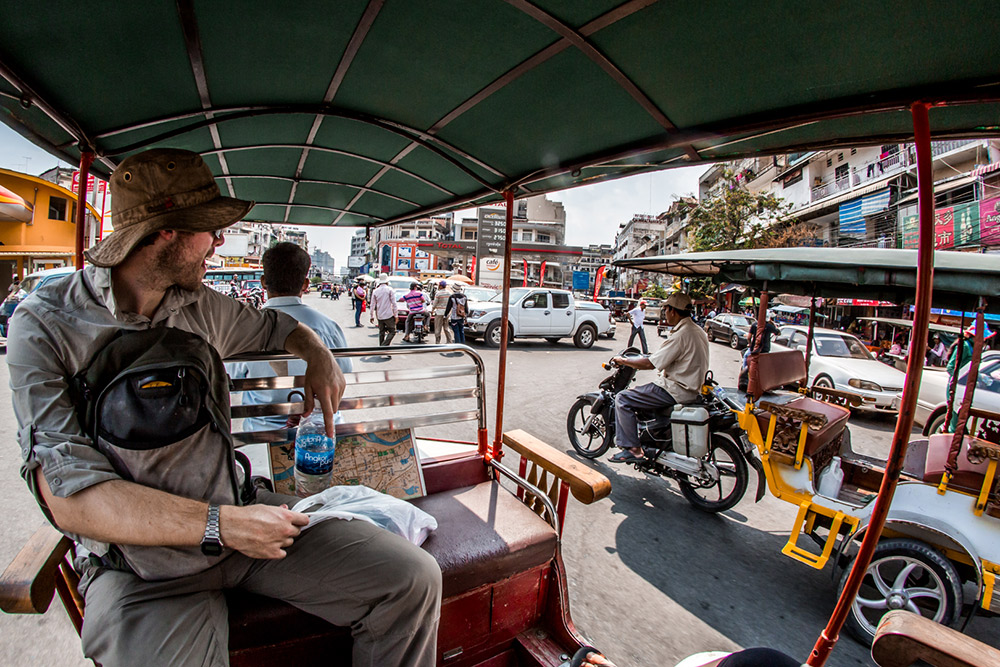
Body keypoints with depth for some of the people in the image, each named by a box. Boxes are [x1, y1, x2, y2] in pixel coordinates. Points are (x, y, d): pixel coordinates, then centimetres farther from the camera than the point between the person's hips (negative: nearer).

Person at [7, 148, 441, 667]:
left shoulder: (202, 307, 6)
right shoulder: (44, 326, -8)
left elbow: (276, 326, 27)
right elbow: (68, 497, -17)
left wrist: (319, 357, 6)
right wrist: (220, 525, -25)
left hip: (235, 512, 4)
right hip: (139, 560, -3)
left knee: (413, 579, -10)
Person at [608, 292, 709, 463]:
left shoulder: (681, 335, -21)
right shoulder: (698, 331, 10)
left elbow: (650, 364, -20)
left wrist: (623, 360, -8)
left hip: (676, 390, -10)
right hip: (691, 387, 10)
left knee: (623, 399, -8)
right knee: (639, 392, 27)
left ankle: (633, 449, -6)